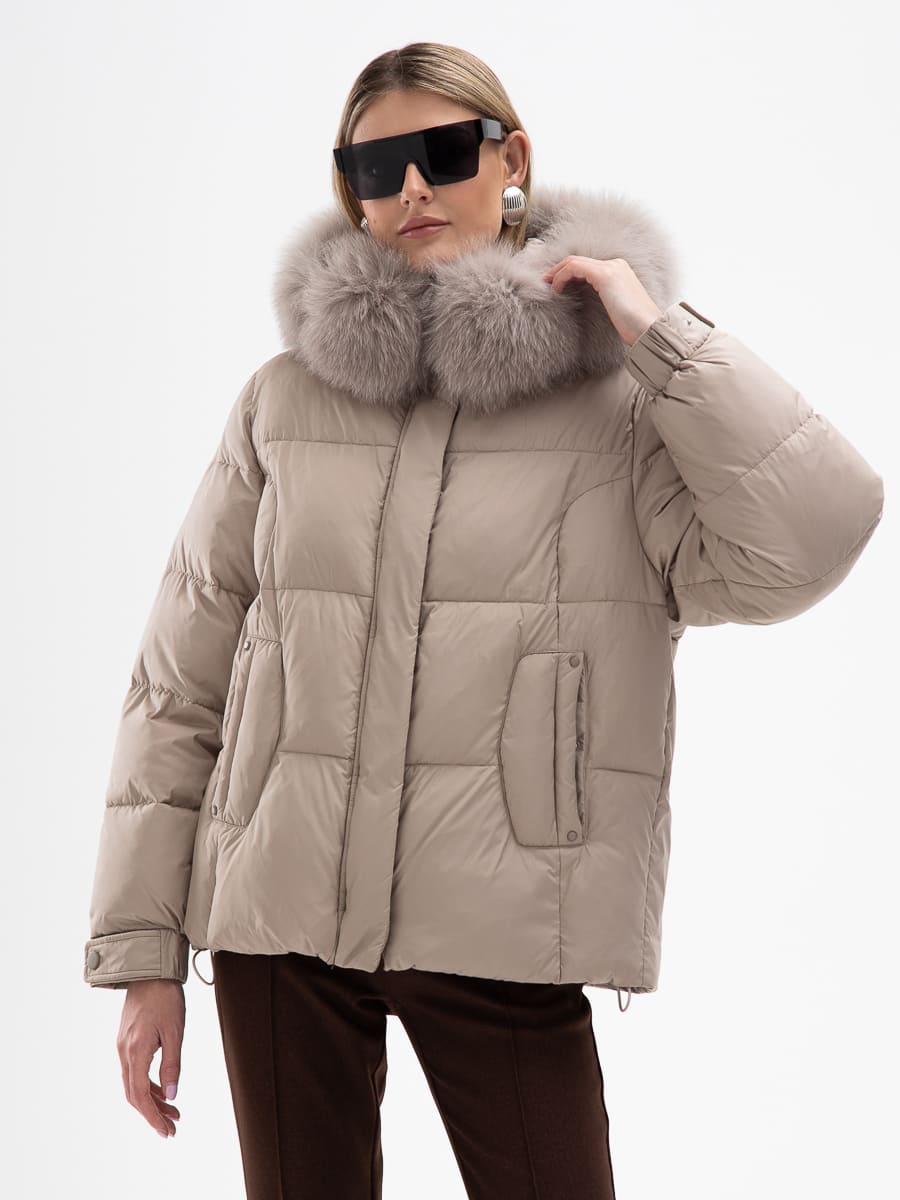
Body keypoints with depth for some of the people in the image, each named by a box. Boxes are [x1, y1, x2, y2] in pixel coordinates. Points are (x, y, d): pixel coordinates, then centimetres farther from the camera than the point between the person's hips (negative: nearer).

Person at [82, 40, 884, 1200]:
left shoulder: (615, 398, 0)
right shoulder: (286, 398, 5)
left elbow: (798, 549, -18)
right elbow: (179, 683, 6)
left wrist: (659, 331, -13)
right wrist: (143, 950, 3)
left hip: (500, 933, -2)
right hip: (280, 919, 2)